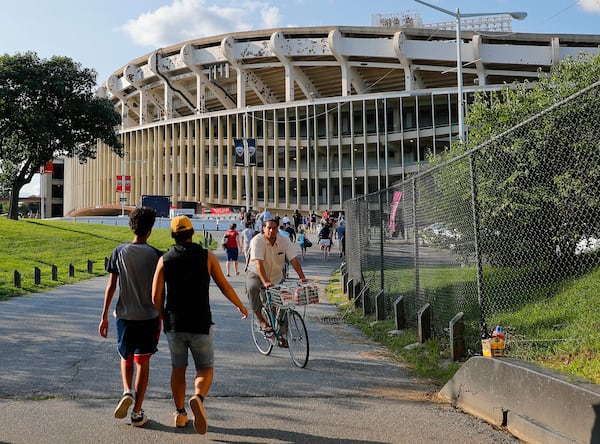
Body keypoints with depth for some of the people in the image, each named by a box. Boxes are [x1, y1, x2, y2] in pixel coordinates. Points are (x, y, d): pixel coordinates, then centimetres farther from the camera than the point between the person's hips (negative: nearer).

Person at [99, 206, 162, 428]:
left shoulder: (119, 252, -2)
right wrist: (160, 319, 8)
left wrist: (104, 316, 4)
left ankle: (127, 392, -3)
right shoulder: (155, 255, -6)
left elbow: (111, 286, -3)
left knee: (126, 358, 21)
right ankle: (137, 413, 9)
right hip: (148, 316, -1)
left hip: (124, 316, 1)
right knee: (143, 362, 8)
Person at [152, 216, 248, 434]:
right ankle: (198, 398, -23)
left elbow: (156, 296, -3)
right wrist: (241, 306, 18)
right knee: (205, 369, 7)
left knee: (178, 369, 18)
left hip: (174, 324, 2)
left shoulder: (165, 260, -1)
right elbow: (225, 287, 2)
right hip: (200, 324, -2)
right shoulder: (207, 256, -3)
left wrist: (164, 318, 14)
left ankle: (180, 413, 22)